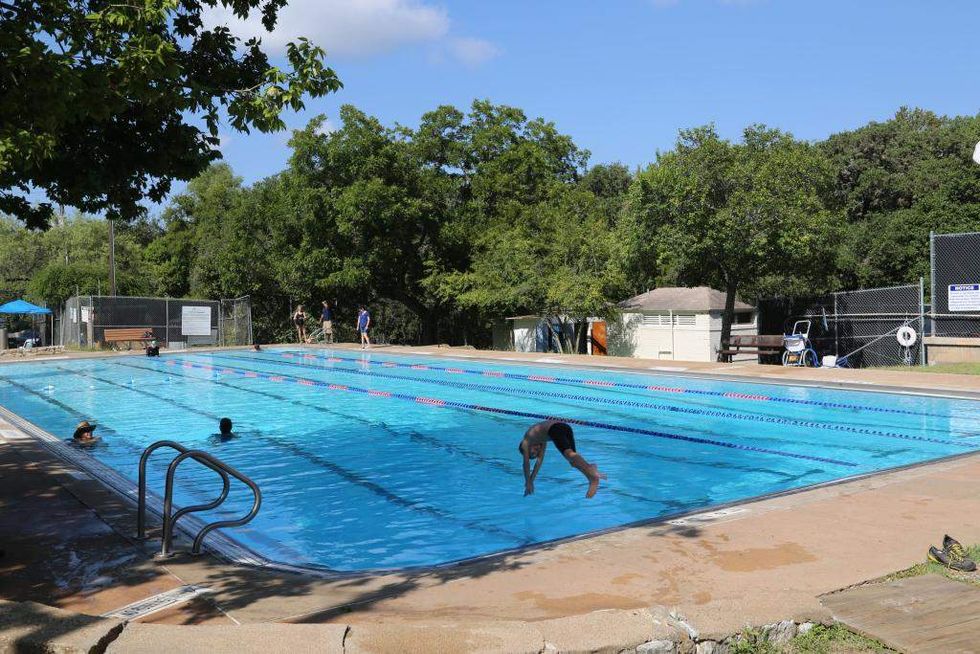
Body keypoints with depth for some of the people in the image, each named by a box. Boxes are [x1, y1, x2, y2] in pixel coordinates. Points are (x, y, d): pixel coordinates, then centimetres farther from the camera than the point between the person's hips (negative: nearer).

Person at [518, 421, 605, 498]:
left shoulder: (526, 441, 27)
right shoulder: (540, 437, 43)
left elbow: (526, 463, 26)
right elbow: (540, 460, 45)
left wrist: (528, 482, 32)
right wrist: (531, 479, 48)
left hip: (555, 430, -7)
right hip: (566, 427, 7)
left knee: (568, 453, -25)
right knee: (572, 458, 7)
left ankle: (590, 469, -51)